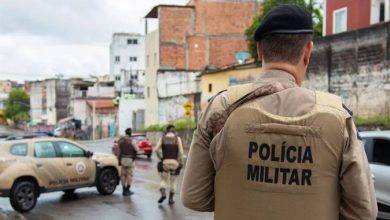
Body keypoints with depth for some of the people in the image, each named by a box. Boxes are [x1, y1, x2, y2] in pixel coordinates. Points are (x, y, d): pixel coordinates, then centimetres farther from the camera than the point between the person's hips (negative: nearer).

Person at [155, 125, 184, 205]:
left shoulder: (162, 138, 5)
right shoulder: (177, 139, 1)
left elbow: (156, 149, -5)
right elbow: (181, 152, -7)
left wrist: (161, 158, 6)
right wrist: (181, 163, 2)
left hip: (165, 162, 0)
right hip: (174, 162, 0)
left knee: (164, 180, 13)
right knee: (173, 181, 15)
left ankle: (163, 194, -11)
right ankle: (171, 198, 13)